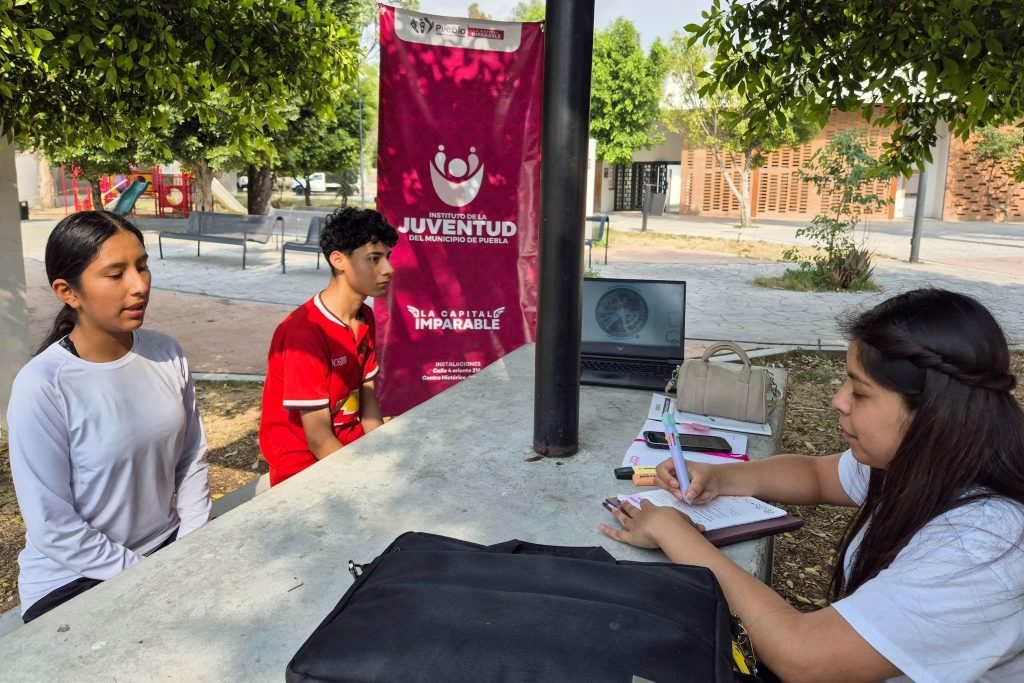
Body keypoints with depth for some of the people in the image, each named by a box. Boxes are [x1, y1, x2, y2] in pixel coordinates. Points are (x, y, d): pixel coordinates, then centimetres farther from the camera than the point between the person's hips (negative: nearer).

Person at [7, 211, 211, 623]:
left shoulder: (166, 354, -4)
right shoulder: (41, 388, -19)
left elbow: (192, 461, 3)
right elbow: (53, 529, -16)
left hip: (167, 546, 5)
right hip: (72, 580, -5)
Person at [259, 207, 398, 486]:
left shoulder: (365, 317, 2)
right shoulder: (306, 333, -23)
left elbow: (368, 398, 4)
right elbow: (319, 441, -21)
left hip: (353, 444, 7)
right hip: (307, 463, -7)